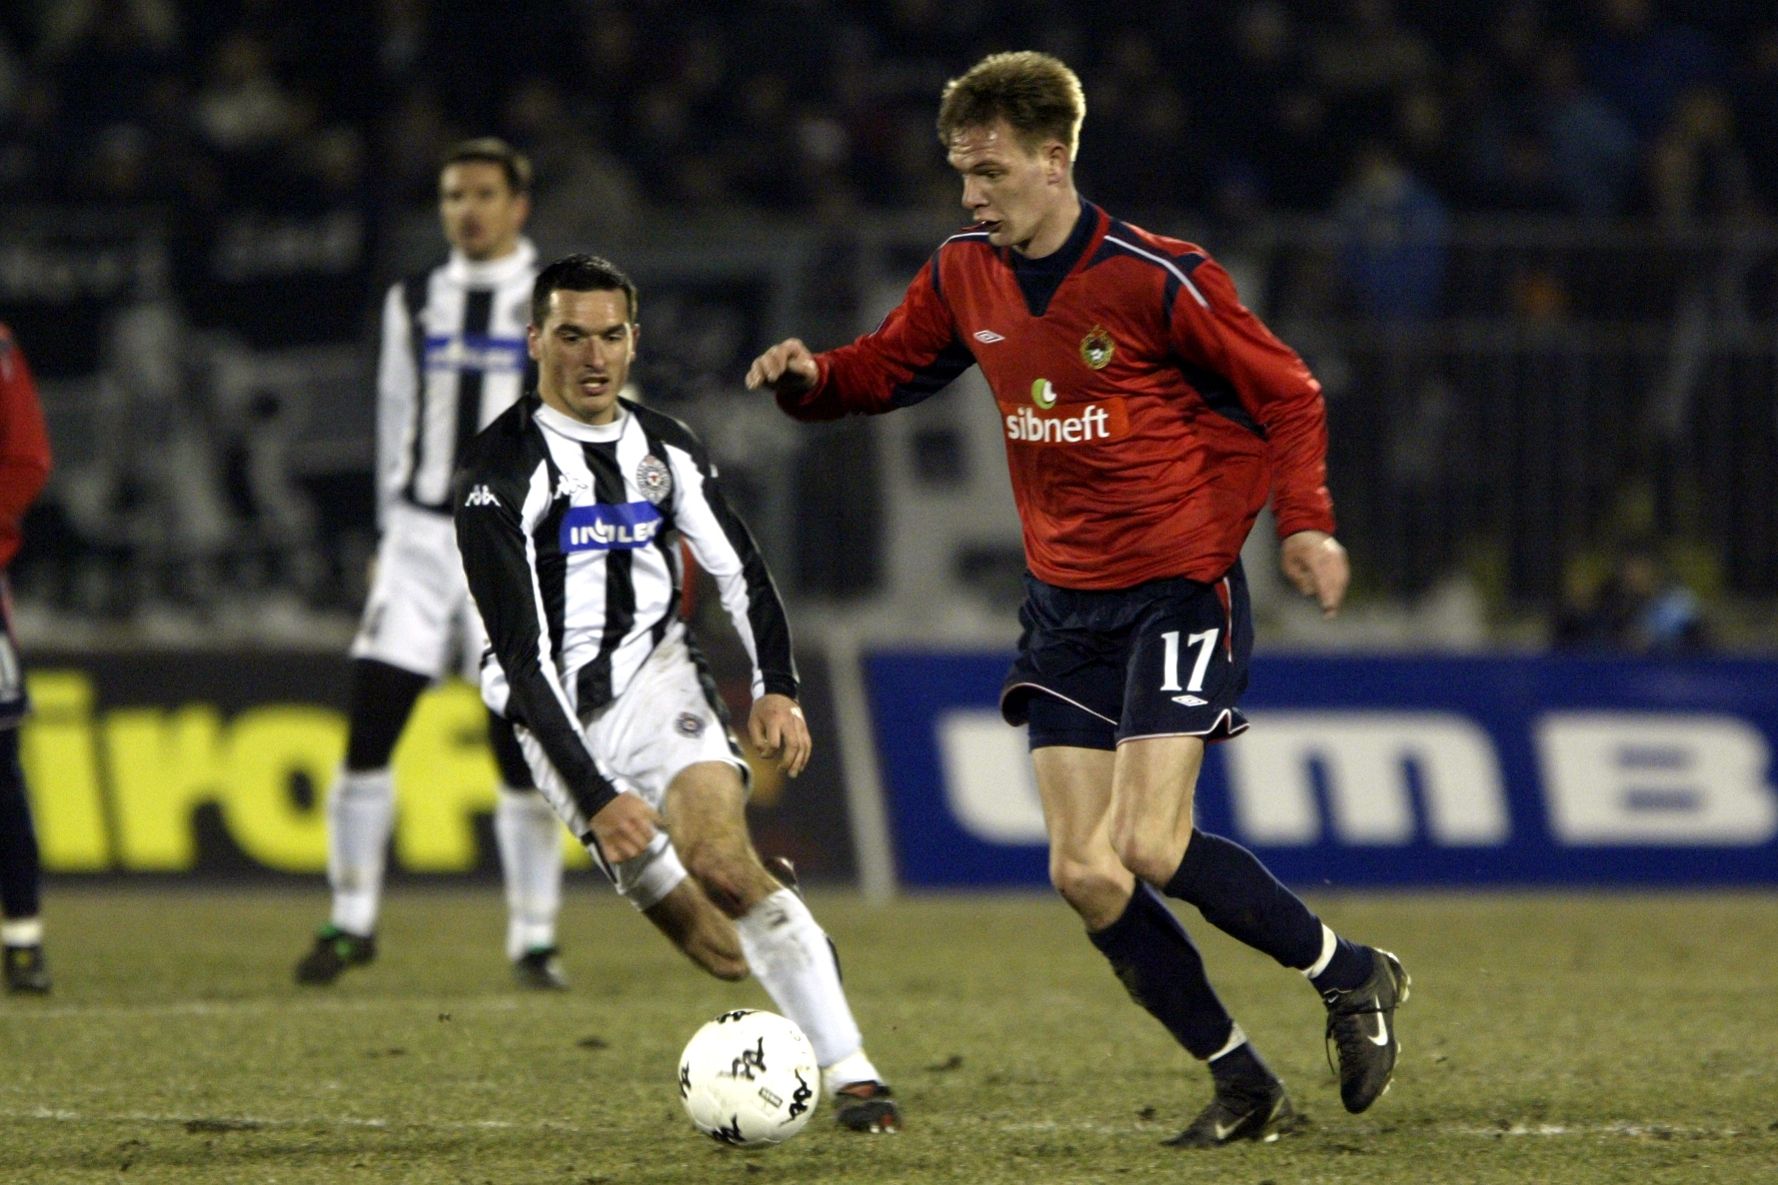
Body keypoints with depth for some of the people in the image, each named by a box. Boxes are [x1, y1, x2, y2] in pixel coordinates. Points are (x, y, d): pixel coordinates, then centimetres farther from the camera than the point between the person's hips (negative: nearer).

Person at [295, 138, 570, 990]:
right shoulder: (413, 305, 13)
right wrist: (394, 531, 15)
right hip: (420, 537, 3)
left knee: (521, 747, -5)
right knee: (367, 727, -4)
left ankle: (533, 940, 4)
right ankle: (352, 921, 7)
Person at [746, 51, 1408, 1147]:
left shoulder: (1156, 279, -15)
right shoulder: (966, 276, 3)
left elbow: (1286, 393, -7)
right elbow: (885, 370, 15)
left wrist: (1305, 519, -20)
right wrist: (810, 379, -7)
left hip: (1181, 586, -6)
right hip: (1066, 601, 6)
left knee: (1153, 848, -18)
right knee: (1086, 875, -2)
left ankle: (1351, 976, 5)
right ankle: (1246, 1087, 11)